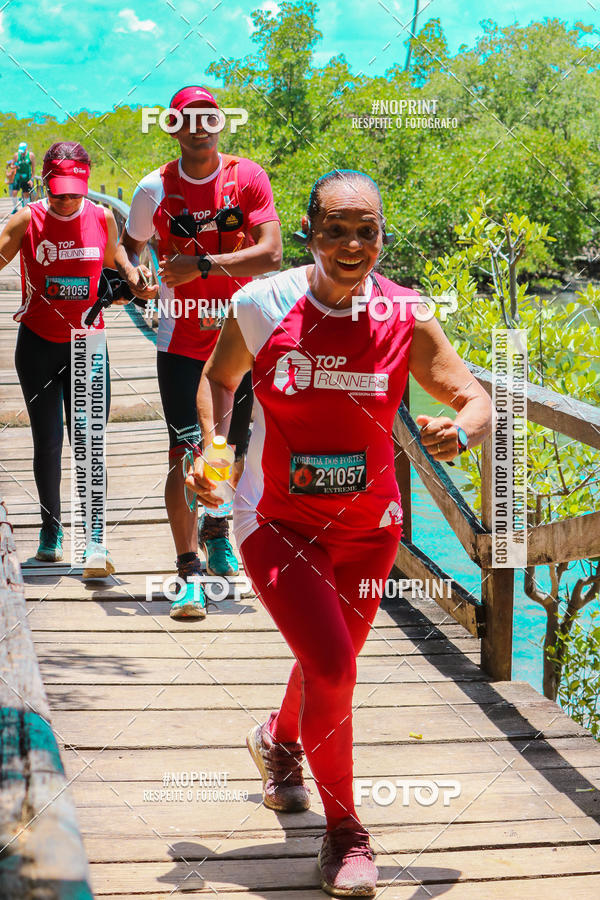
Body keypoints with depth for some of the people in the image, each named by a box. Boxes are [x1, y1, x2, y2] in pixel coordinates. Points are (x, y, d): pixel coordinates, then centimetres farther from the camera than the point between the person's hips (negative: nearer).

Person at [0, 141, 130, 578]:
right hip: (38, 344, 0)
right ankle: (51, 530, 21)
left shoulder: (102, 218, 1)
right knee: (47, 442, 4)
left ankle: (96, 537, -12)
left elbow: (114, 270, 16)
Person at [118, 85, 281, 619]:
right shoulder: (156, 188, -3)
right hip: (182, 340, -1)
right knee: (186, 453, -12)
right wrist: (135, 281, -10)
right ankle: (189, 573, -7)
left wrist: (202, 265, -22)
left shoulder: (248, 178, -5)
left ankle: (216, 529, 43)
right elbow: (130, 243, 13)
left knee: (230, 451, 12)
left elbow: (270, 254, -14)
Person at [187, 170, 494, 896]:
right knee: (330, 667, -18)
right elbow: (219, 378, 4)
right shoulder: (262, 305, -14)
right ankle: (343, 832, 2)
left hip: (368, 526, 3)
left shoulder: (404, 318, -11)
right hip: (278, 521, -3)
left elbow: (474, 397, -7)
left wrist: (460, 430, -30)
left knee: (332, 663, 20)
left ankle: (280, 741, 57)